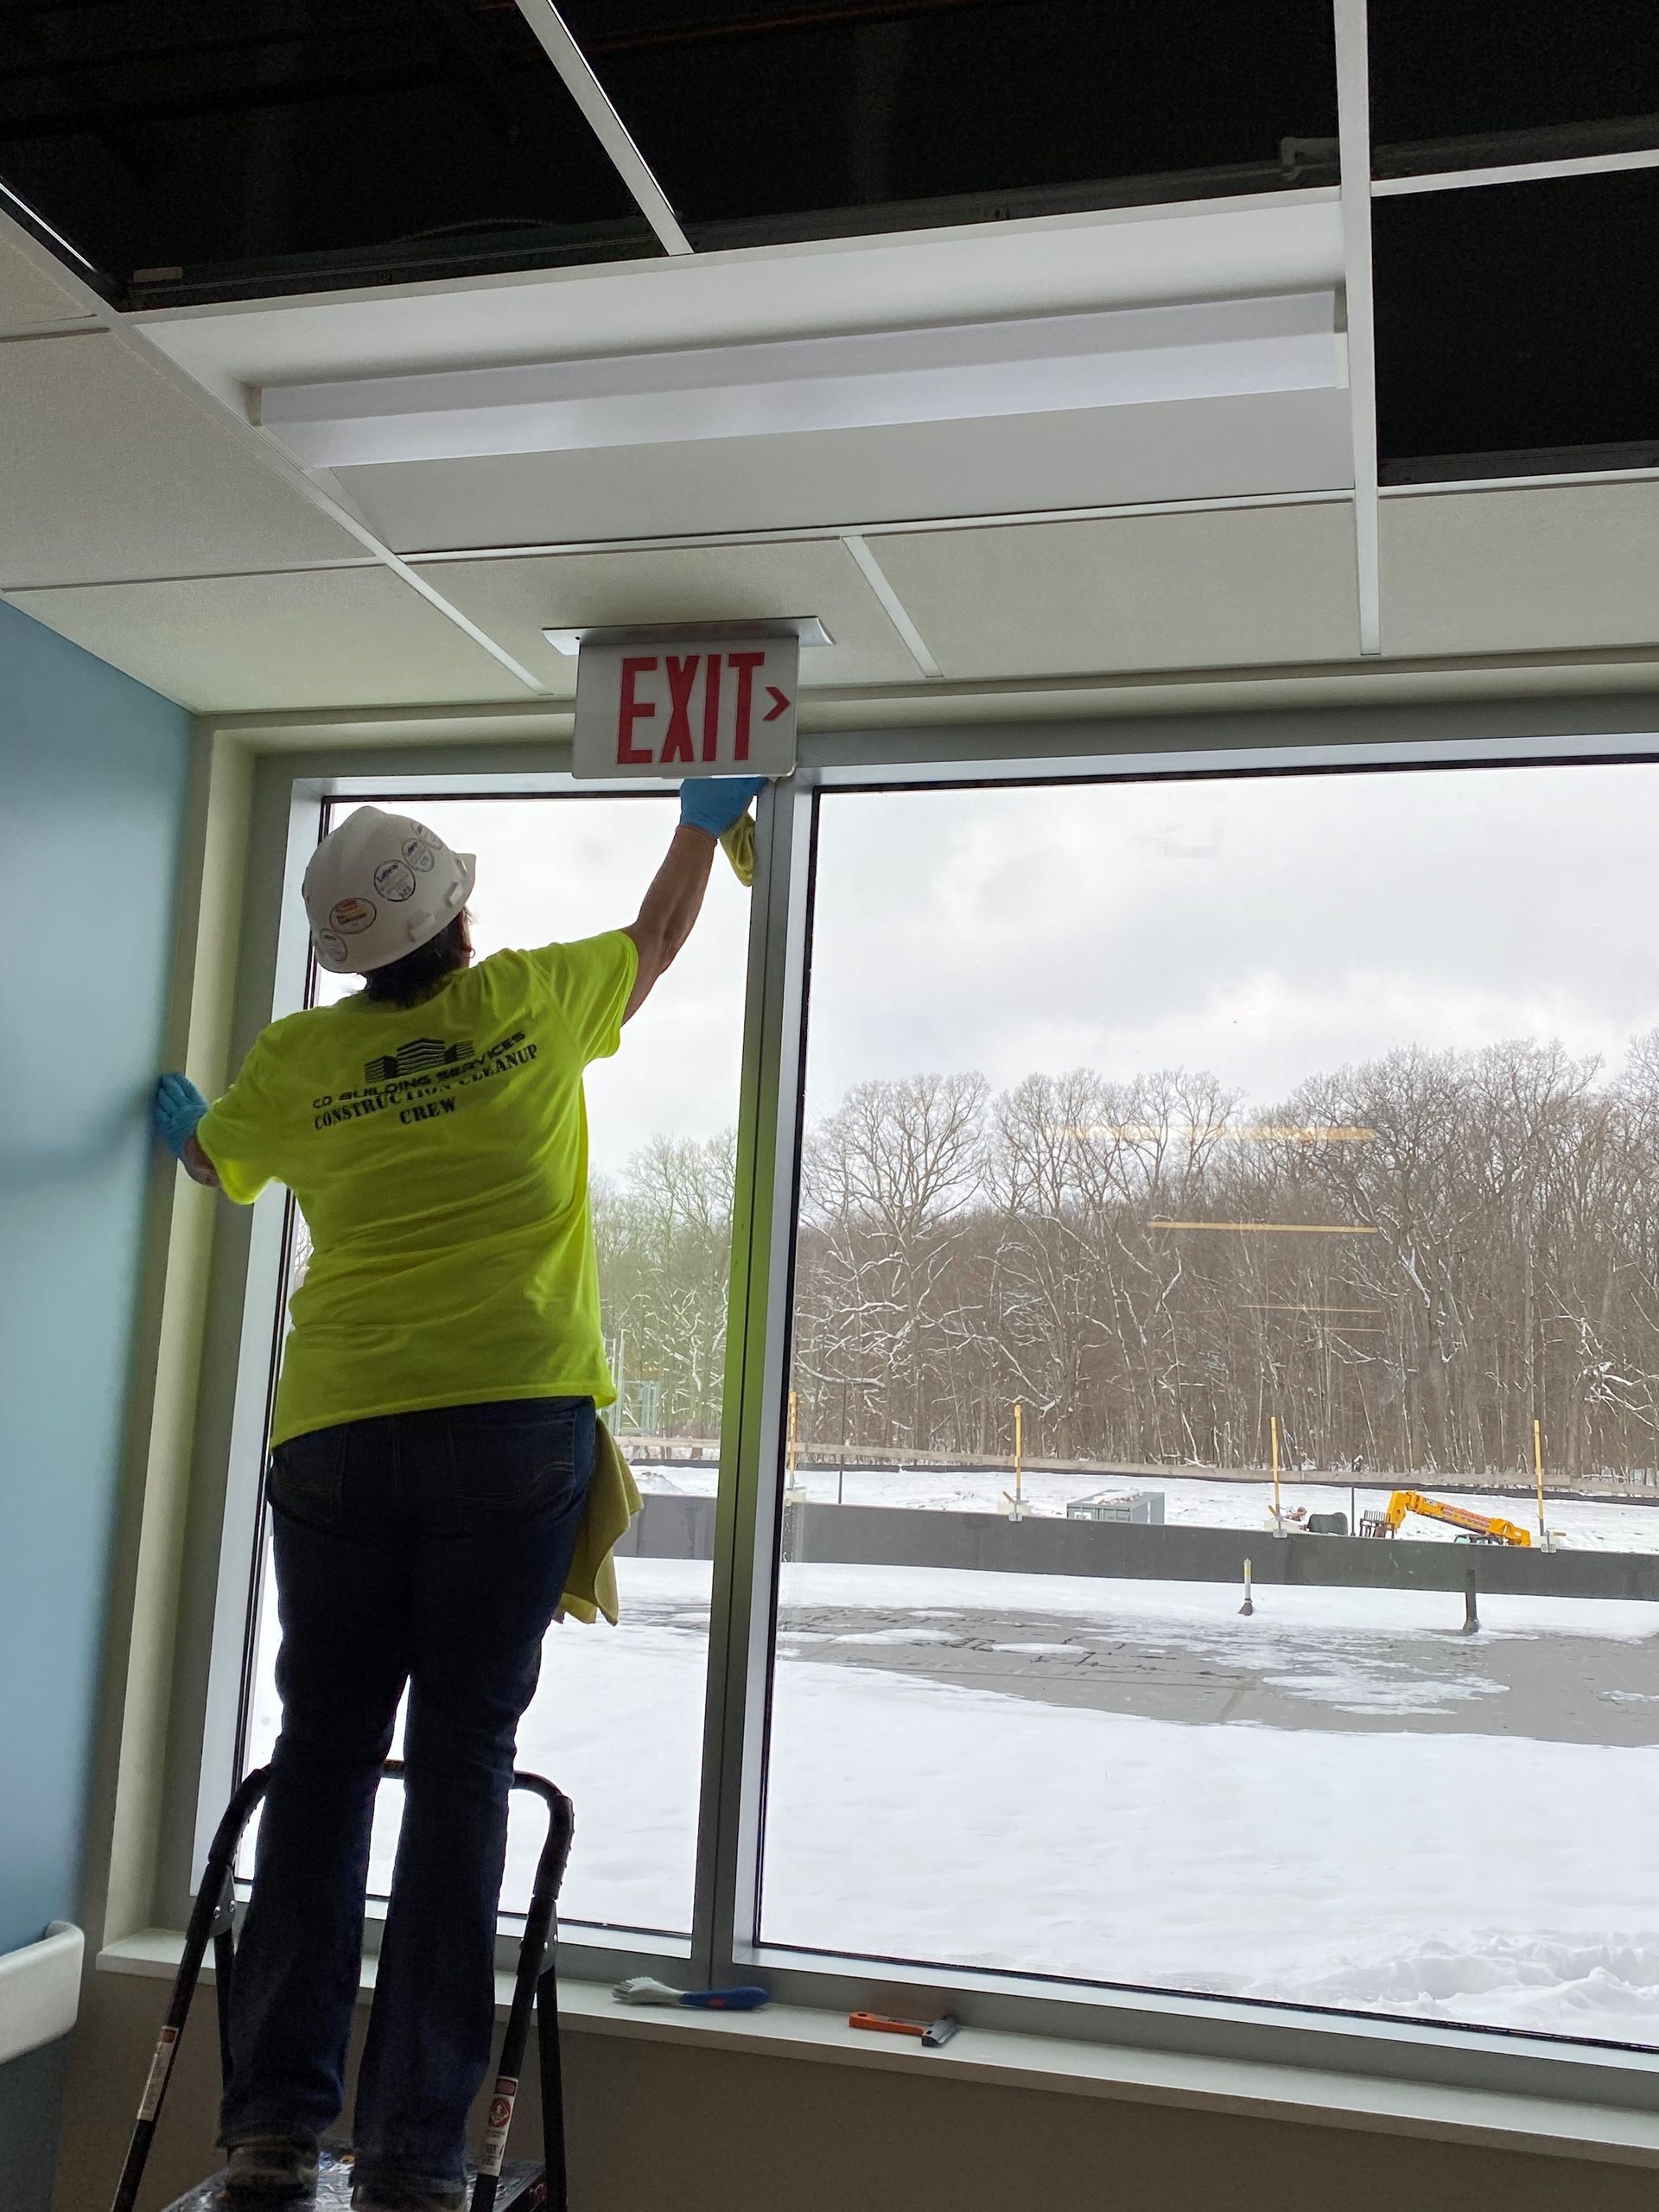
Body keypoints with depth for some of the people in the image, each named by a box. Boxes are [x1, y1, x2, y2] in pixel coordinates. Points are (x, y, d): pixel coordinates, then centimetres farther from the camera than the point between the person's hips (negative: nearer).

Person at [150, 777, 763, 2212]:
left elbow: (213, 1160, 32)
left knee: (323, 1758, 7)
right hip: (512, 1428, -2)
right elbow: (659, 938, 26)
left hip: (335, 1436, 2)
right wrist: (706, 818, 44)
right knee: (461, 1765, -1)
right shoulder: (529, 1003, 6)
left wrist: (181, 1126, 57)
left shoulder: (298, 1061, 11)